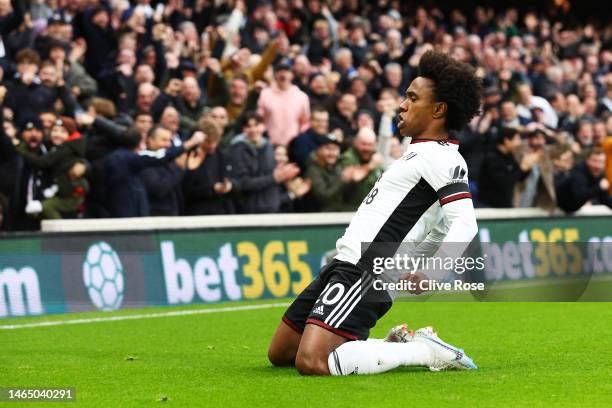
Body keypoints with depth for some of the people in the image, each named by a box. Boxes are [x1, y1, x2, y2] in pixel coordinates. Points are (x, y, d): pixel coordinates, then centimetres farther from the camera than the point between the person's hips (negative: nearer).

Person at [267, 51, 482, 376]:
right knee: (279, 355, 14)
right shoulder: (421, 153, 21)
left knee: (312, 362, -28)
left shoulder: (443, 158, -10)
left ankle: (425, 352, -11)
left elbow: (464, 224, -23)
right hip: (343, 264, 10)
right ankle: (396, 346, 14)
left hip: (364, 273, -10)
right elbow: (439, 232, 29)